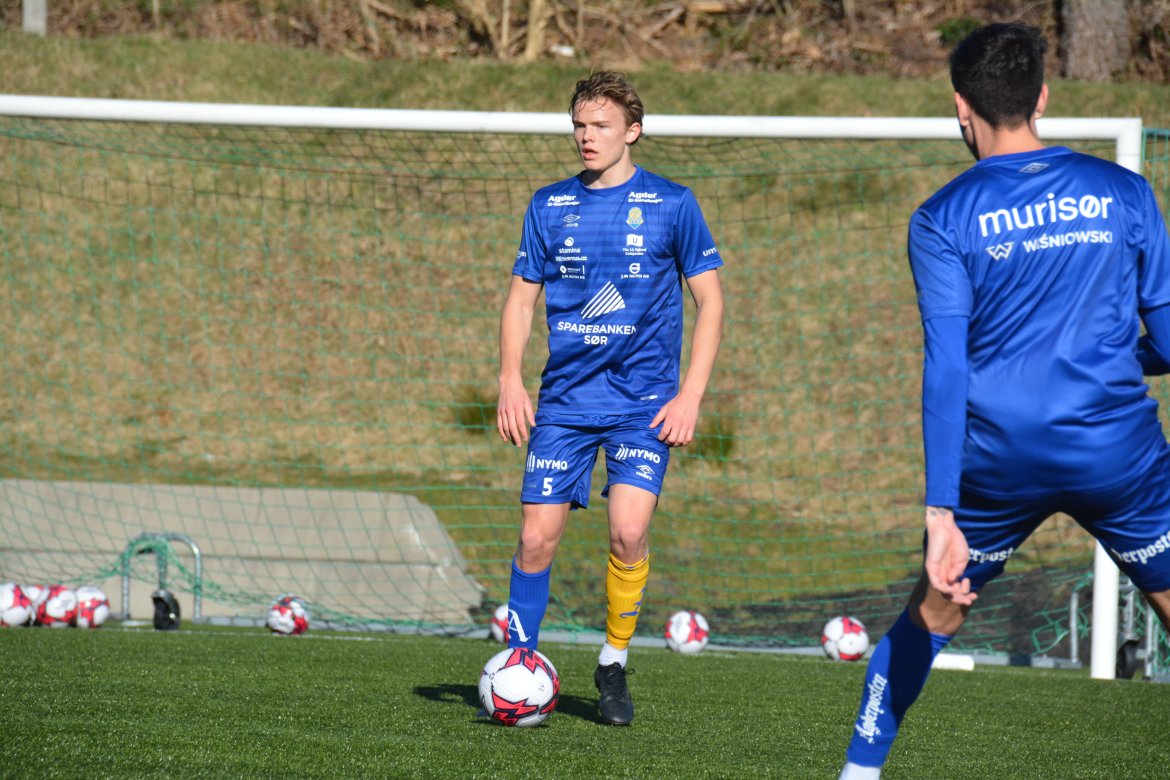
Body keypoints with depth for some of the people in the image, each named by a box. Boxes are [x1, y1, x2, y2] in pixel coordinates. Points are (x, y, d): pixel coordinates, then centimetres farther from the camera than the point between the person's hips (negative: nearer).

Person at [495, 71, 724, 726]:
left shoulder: (672, 204, 0)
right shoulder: (550, 205, 8)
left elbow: (710, 301, 2)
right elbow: (522, 298, 14)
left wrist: (691, 395, -6)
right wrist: (511, 381, 0)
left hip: (644, 401, -3)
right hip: (564, 399, 3)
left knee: (629, 530, -18)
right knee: (537, 536, -5)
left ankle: (614, 664, 2)